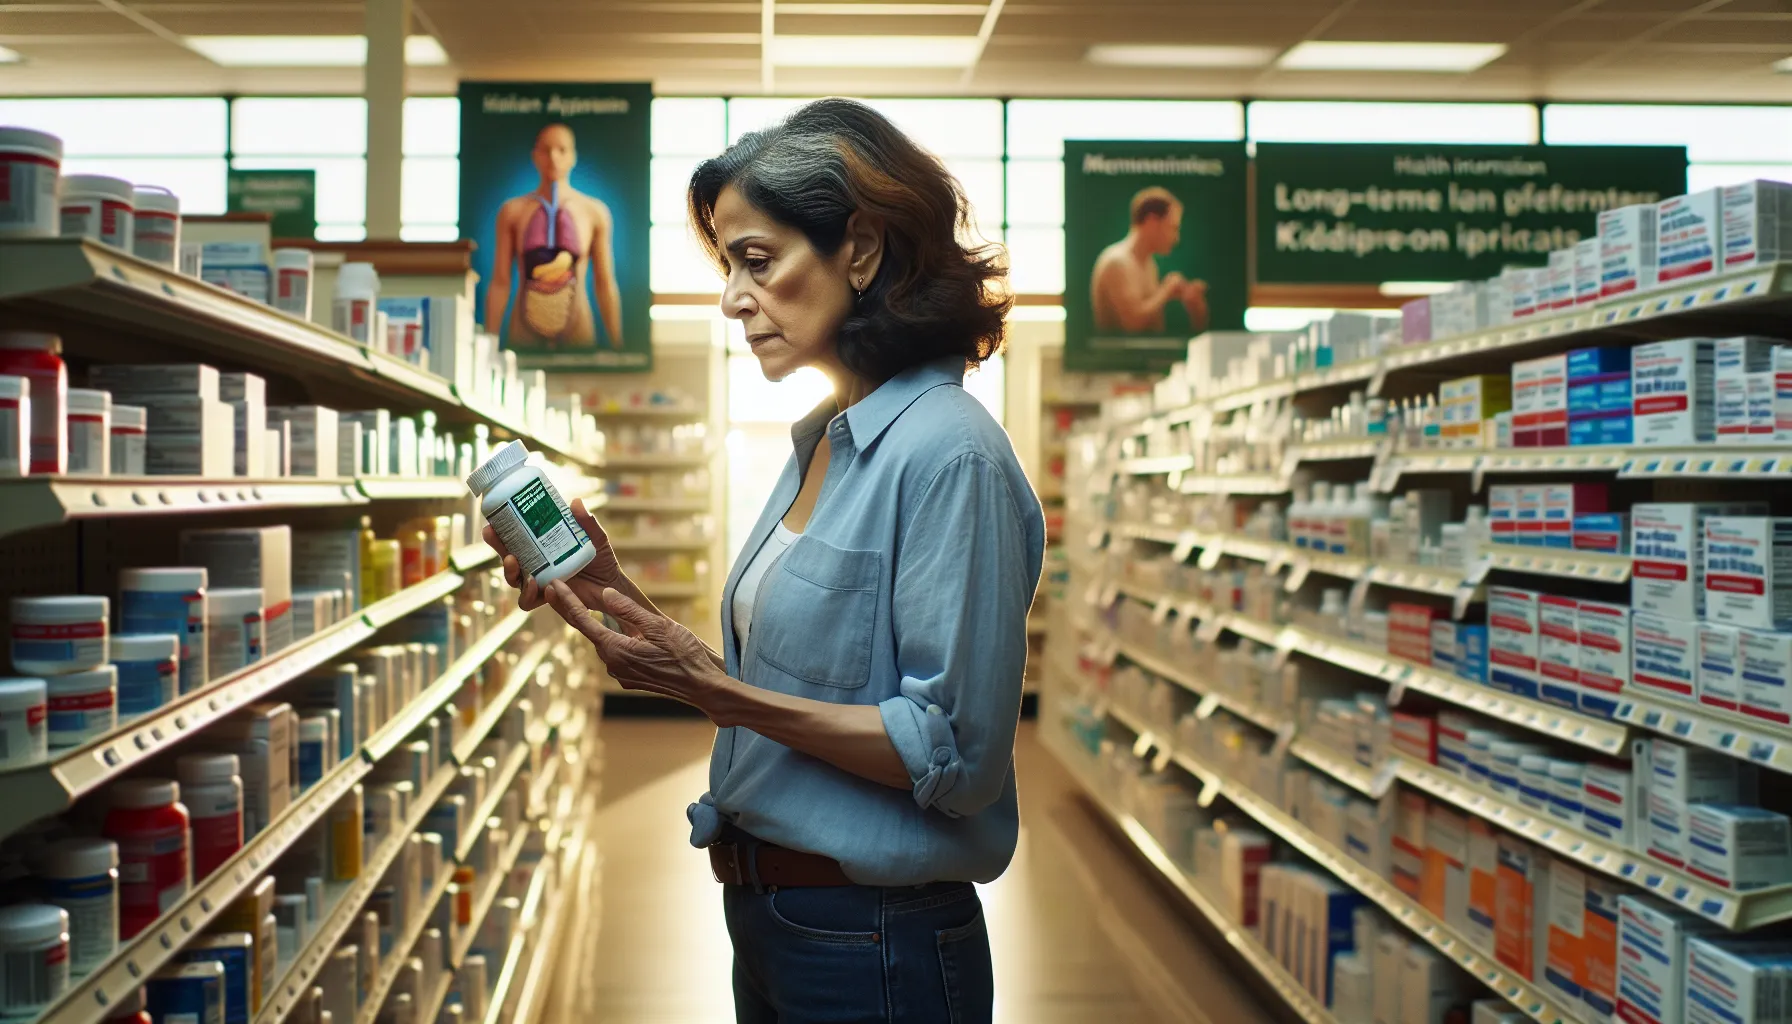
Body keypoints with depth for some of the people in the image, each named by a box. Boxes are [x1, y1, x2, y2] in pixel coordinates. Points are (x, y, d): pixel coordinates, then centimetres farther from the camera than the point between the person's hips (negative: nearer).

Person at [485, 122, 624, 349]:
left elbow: (605, 285, 2)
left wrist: (617, 345, 0)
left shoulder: (595, 212, 0)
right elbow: (500, 283, 2)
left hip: (577, 327, 0)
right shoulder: (512, 211, 1)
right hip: (524, 330, 0)